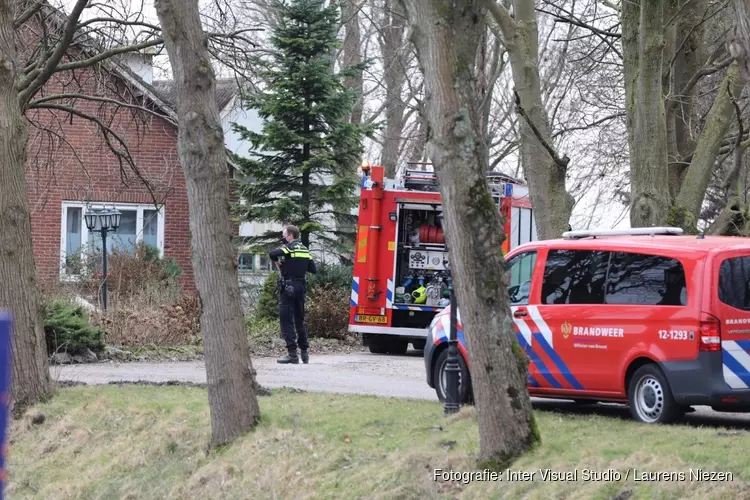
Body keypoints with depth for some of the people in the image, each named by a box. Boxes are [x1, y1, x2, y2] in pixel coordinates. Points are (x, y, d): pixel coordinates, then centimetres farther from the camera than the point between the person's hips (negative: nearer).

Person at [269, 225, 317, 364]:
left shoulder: (289, 248, -8)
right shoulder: (305, 250, 13)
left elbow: (272, 254, -26)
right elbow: (313, 269, 15)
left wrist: (278, 264, -8)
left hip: (288, 288, -7)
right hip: (301, 287, 7)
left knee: (286, 320, -5)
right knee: (300, 320, 18)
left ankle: (292, 354, -11)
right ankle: (304, 351, 21)